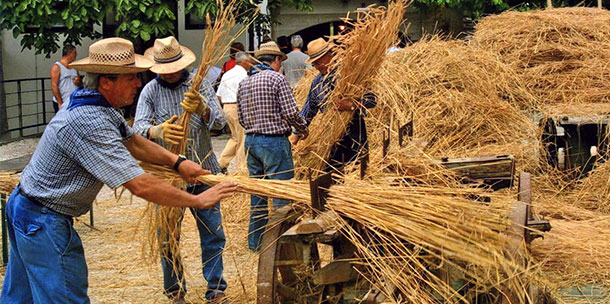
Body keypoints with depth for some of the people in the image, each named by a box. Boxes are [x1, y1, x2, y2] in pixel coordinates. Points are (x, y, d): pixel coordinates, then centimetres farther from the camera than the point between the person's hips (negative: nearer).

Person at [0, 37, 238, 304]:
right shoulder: (88, 124, -29)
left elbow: (132, 142, 16)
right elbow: (140, 186, -31)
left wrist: (176, 161, 2)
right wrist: (199, 201, -23)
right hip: (43, 222, -11)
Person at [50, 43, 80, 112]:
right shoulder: (57, 66, -5)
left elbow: (80, 84, 25)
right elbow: (54, 86, -12)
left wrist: (78, 82, -1)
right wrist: (60, 103, -17)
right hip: (62, 103, -6)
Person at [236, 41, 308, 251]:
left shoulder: (243, 83, 10)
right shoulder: (277, 79, -10)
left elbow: (241, 119, 12)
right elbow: (291, 113, -13)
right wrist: (303, 128, 4)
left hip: (251, 141, 7)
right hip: (275, 142, -7)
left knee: (257, 194, 15)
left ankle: (255, 242, 22)